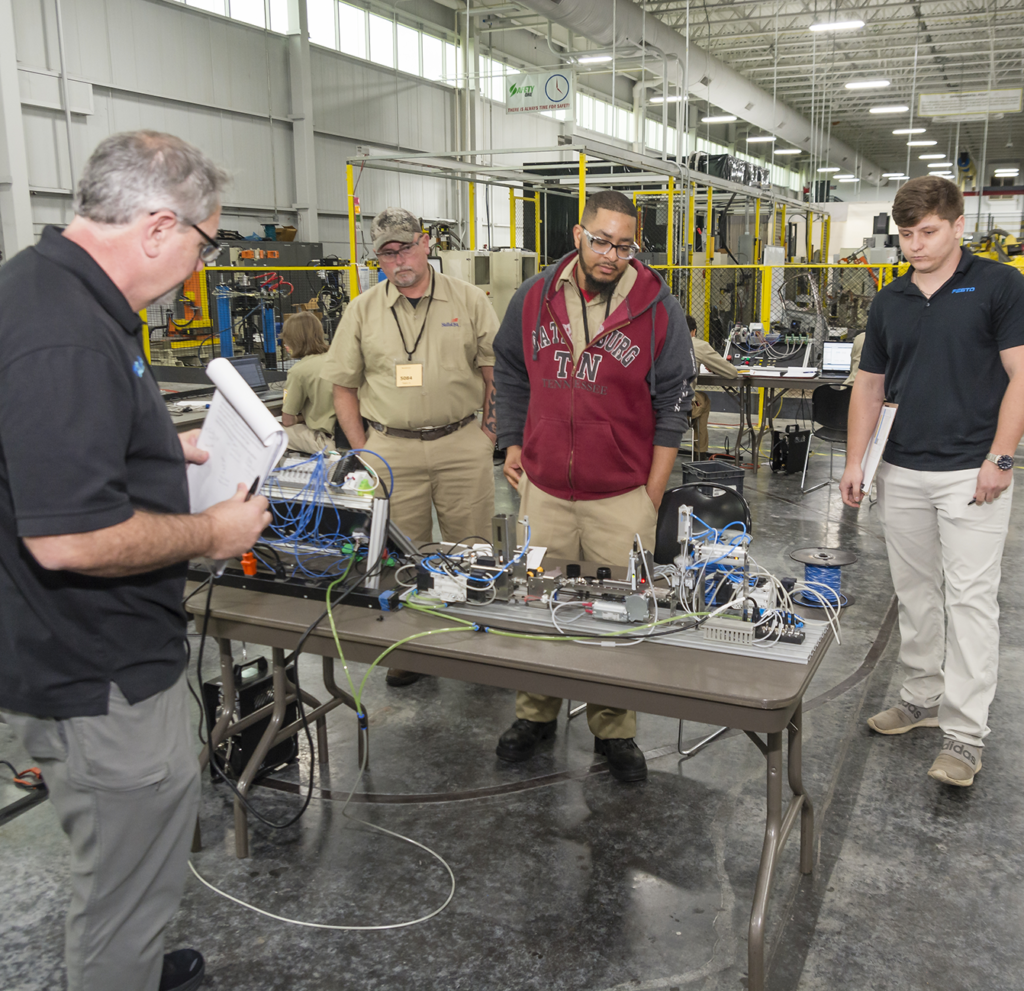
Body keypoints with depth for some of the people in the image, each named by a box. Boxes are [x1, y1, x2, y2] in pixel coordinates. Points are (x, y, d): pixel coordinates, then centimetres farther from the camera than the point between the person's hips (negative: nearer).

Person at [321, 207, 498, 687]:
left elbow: (497, 372, 6)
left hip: (461, 444, -1)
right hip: (392, 448, 1)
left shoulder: (469, 300, 4)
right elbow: (343, 386, 9)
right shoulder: (362, 310, 7)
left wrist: (487, 436, 0)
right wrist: (363, 451, 3)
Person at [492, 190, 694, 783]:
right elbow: (511, 374, 17)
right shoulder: (535, 298, 3)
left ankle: (615, 730, 22)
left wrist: (653, 491, -4)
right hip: (545, 490, 3)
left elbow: (673, 403, -2)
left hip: (623, 496, -2)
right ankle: (536, 715, 31)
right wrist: (513, 444, 10)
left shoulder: (658, 308, -5)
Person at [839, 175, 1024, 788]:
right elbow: (869, 386, 14)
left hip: (972, 473, -5)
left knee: (971, 598, -4)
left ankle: (965, 735, 1)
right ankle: (923, 698, 28)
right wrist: (856, 460, 5)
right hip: (902, 473, 5)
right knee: (916, 593, 13)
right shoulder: (890, 303, 11)